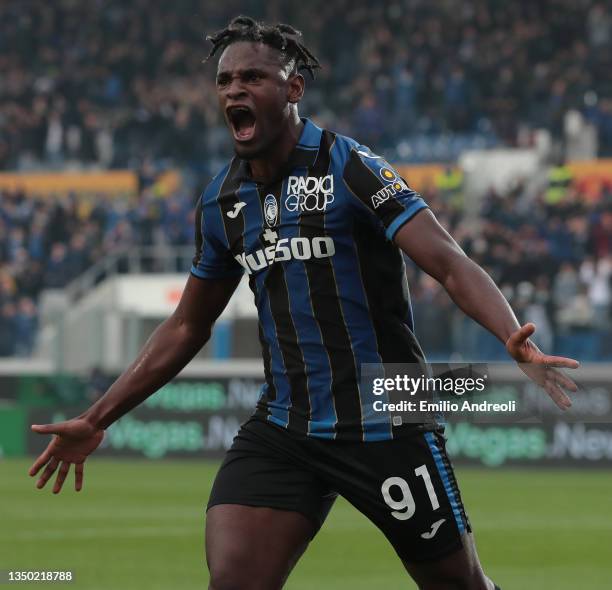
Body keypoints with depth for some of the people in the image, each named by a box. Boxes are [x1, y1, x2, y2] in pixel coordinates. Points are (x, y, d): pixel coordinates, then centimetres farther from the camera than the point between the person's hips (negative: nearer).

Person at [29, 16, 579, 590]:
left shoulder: (350, 167, -10)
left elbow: (449, 262, -19)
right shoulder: (221, 199, 7)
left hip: (385, 425, -4)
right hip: (282, 430, 4)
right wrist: (95, 421, 20)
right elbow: (187, 327, 20)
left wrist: (515, 340, -38)